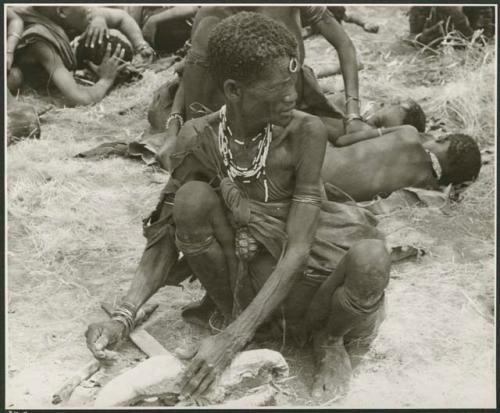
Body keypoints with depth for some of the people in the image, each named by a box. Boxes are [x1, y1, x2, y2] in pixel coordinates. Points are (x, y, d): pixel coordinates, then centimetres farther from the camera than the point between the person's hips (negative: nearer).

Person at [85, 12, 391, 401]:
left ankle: (327, 337, 1)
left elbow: (298, 249, -24)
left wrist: (231, 340, -30)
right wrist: (124, 316, -22)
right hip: (241, 276, 2)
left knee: (371, 257, -33)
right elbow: (168, 234, -7)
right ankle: (232, 311, -2)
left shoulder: (305, 131, -21)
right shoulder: (199, 138, -15)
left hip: (296, 276, -1)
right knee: (193, 197, -25)